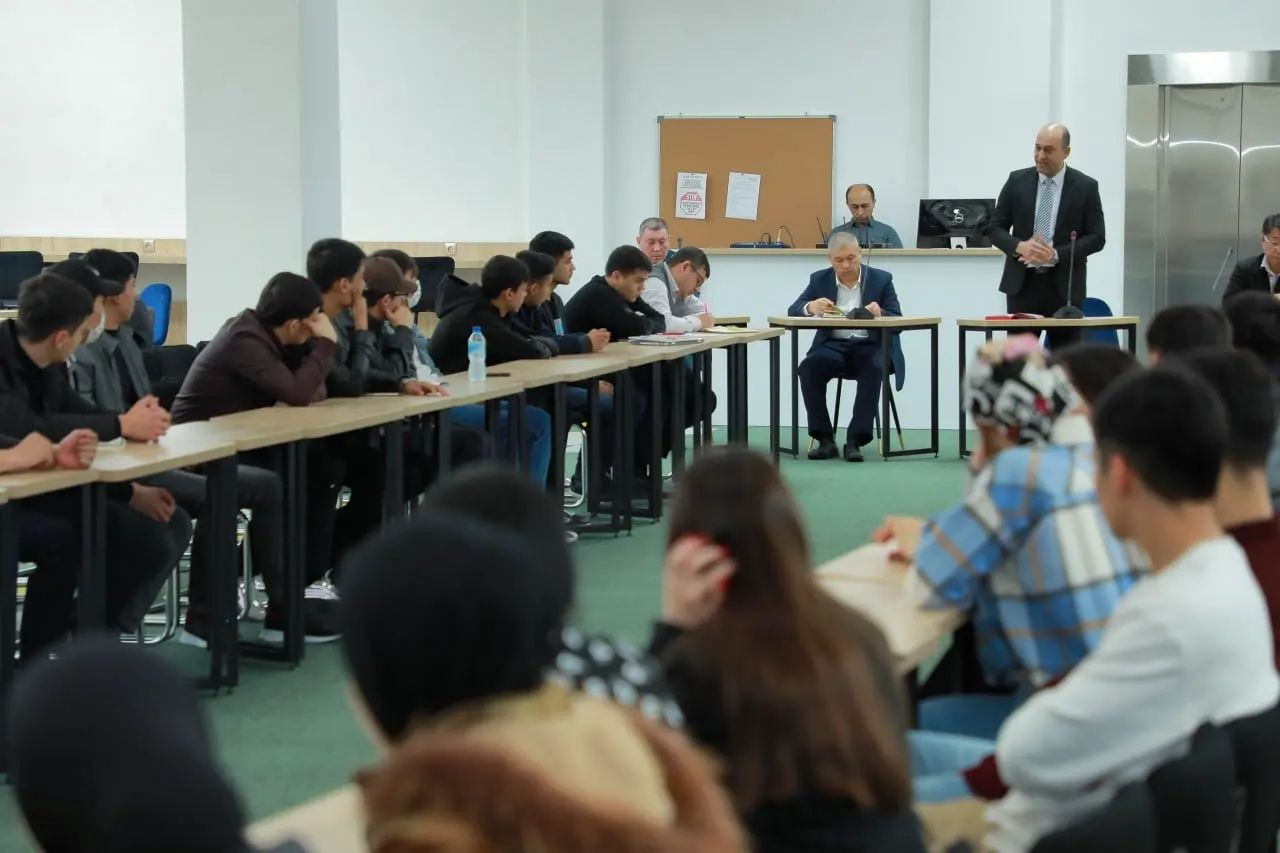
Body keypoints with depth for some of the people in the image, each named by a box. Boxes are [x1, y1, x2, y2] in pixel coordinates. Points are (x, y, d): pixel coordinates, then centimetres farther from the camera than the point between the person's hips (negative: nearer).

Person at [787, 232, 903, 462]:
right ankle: (825, 440, -23)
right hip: (833, 346, 2)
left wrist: (880, 313, -26)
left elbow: (897, 321, -2)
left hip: (870, 345, -2)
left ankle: (855, 441, -30)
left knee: (874, 369, -35)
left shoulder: (881, 279, 4)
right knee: (808, 368, -29)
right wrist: (810, 307, -22)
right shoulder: (819, 280, 9)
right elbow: (793, 310, 3)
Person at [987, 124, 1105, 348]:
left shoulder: (1086, 187, 0)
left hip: (1064, 285, -1)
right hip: (1022, 283, 1)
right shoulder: (1017, 181, 5)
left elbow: (1096, 237, -3)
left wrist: (1056, 254, -16)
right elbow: (995, 228, 6)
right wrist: (1019, 246, -15)